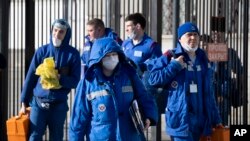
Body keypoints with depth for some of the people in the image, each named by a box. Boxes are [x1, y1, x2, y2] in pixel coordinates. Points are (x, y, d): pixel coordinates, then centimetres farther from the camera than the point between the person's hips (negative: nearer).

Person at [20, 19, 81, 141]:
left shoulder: (73, 54, -2)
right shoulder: (42, 51, 1)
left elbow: (75, 81, -4)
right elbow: (31, 77, 4)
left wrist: (59, 78, -23)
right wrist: (24, 102, 3)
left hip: (59, 105, 0)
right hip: (38, 102, 0)